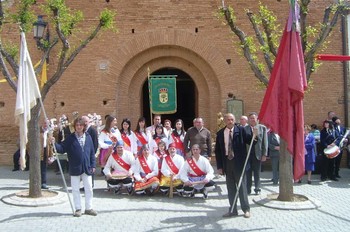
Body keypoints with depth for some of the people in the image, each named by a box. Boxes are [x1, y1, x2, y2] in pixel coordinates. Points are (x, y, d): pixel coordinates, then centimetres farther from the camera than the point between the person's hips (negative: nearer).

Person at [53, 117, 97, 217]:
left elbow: (92, 152, 7)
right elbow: (62, 149, -7)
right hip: (75, 169, -2)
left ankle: (88, 208, 20)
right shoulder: (70, 138, -2)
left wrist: (93, 165, 3)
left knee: (89, 189, 7)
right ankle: (78, 209, 19)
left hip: (87, 168, 2)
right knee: (75, 190, 6)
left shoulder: (88, 137, 4)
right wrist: (54, 144, -25)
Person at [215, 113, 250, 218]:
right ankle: (233, 210, 19)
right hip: (227, 162, 3)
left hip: (239, 162, -3)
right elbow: (217, 151, 5)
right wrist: (219, 166, 0)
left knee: (242, 186, 5)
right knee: (230, 187, 10)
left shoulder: (241, 130, -3)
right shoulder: (220, 133, 4)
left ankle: (246, 209, 17)